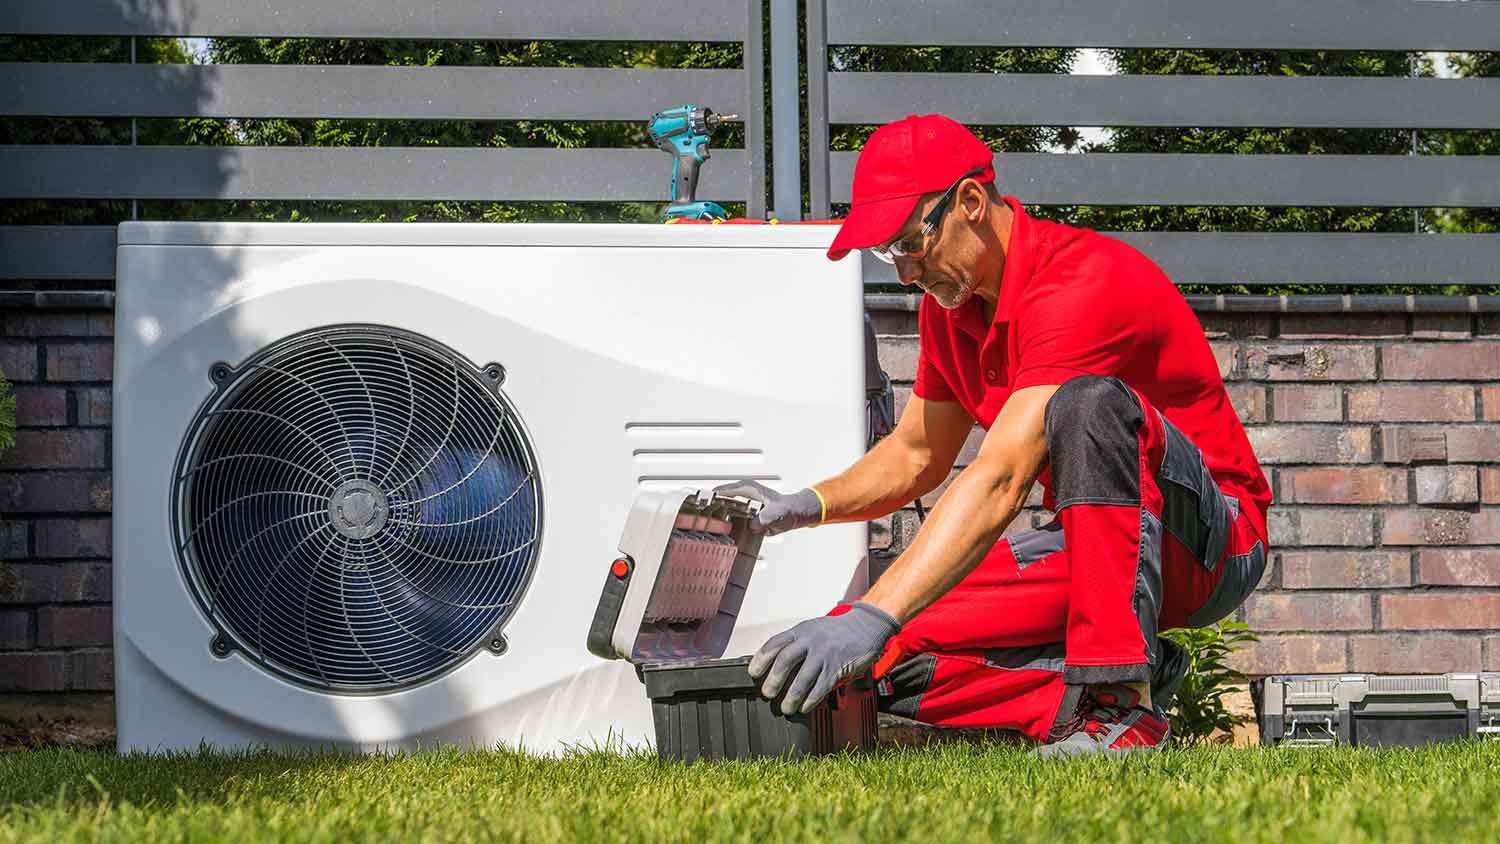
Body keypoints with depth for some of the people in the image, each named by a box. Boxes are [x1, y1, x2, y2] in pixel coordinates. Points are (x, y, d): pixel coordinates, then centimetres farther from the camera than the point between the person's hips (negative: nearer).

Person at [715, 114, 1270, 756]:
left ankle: (1123, 696, -35)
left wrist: (871, 619, -42)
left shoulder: (1081, 284, -25)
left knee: (1090, 403, -38)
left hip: (1209, 538, -8)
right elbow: (915, 456, 19)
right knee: (889, 656, -12)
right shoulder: (949, 304, 4)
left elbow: (999, 482, -35)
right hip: (1086, 547, 8)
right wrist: (804, 506, -2)